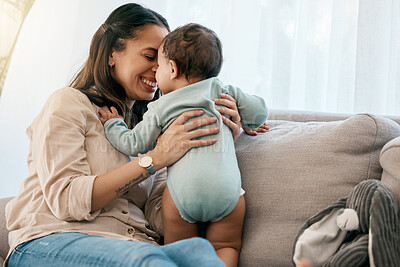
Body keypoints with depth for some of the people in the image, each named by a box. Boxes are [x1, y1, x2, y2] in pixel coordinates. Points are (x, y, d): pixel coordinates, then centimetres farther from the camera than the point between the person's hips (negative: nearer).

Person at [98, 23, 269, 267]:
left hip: (183, 190, -1)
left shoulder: (161, 109, 13)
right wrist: (249, 124, 45)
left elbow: (134, 145, 18)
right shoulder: (223, 92, 17)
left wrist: (113, 125, 36)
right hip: (226, 189, 1)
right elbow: (260, 111, 22)